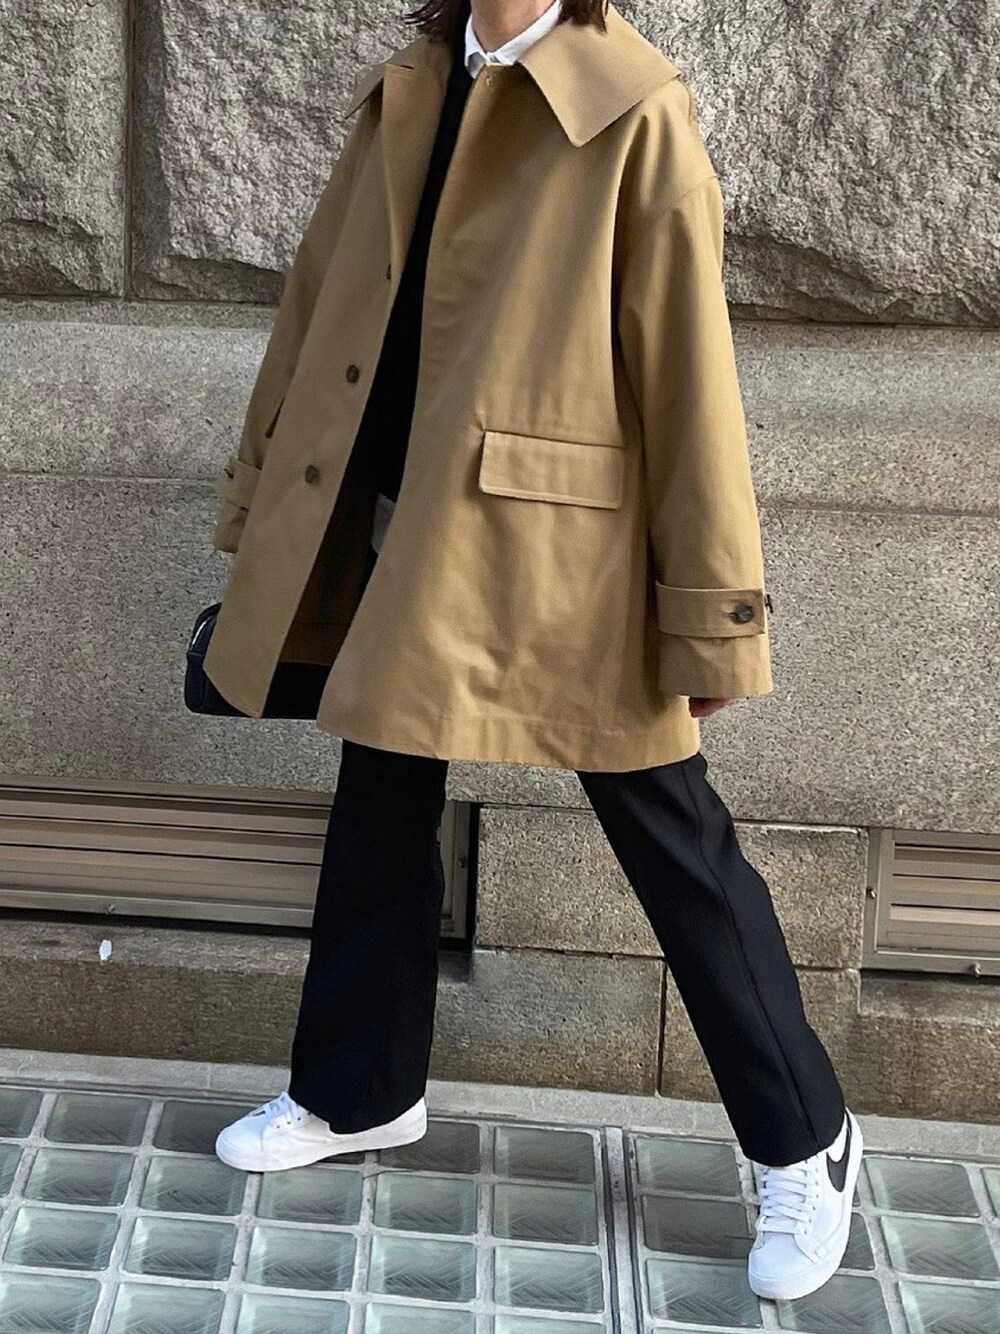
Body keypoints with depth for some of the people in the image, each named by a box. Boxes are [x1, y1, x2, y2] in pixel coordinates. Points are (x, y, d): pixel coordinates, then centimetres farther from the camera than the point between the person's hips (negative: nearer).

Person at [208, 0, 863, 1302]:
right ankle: (358, 1092, 38)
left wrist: (711, 616, -13)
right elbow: (321, 302, 14)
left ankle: (805, 1142, 20)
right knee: (377, 814, 17)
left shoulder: (634, 113, -11)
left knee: (675, 845, 3)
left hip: (565, 553, -6)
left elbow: (689, 369, -13)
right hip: (401, 537, 7)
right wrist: (263, 498, 17)